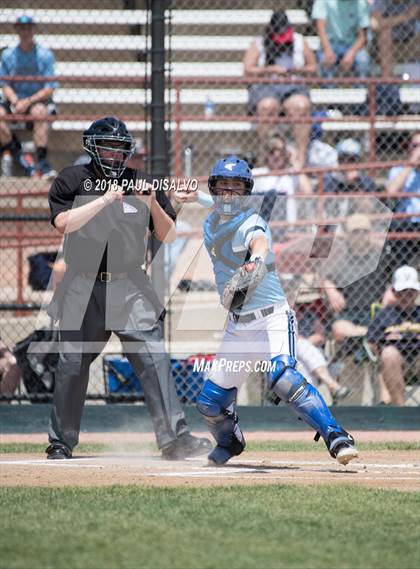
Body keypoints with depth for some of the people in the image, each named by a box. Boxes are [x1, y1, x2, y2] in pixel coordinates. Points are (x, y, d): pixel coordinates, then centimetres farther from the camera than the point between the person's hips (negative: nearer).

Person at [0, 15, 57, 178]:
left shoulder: (45, 54, -2)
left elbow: (49, 89, -6)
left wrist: (28, 102, -19)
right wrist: (15, 102, -15)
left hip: (38, 99, -3)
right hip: (15, 100, 3)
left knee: (39, 112, -37)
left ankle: (42, 162, -38)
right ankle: (18, 156, -23)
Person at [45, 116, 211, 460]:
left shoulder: (141, 183, 7)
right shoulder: (72, 181, 1)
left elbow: (169, 237, 4)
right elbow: (63, 223, -17)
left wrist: (152, 205, -13)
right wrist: (105, 199, -22)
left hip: (130, 288, 1)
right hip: (83, 289, -1)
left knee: (154, 360, -11)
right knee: (72, 366, 4)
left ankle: (175, 438, -15)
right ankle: (61, 443, 18)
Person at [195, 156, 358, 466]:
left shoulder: (252, 223, -14)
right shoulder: (211, 225, 9)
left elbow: (259, 242, -39)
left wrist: (254, 263, -60)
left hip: (272, 318, -7)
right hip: (238, 324, 7)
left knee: (283, 378, -31)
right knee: (210, 400, 8)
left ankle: (336, 437, -29)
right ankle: (229, 442, 39)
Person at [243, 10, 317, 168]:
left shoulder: (299, 41, 16)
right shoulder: (259, 44, 9)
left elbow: (313, 67, 19)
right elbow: (248, 70, -1)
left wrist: (300, 70, -3)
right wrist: (271, 69, -11)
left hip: (293, 88, 2)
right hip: (265, 87, -1)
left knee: (301, 106, -34)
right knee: (268, 106, -38)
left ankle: (301, 158, -36)